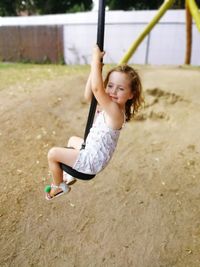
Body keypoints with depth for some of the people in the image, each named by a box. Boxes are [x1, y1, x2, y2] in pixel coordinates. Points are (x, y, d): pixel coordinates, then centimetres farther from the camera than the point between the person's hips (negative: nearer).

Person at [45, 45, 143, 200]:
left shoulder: (115, 111, -32)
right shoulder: (110, 106, -5)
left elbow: (96, 88, -43)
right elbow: (88, 96, -3)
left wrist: (96, 59, -33)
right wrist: (95, 68, -12)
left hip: (93, 161, -9)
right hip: (93, 152, 9)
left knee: (53, 154, -1)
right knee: (73, 140, 33)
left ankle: (59, 186, 25)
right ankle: (70, 174, 45)